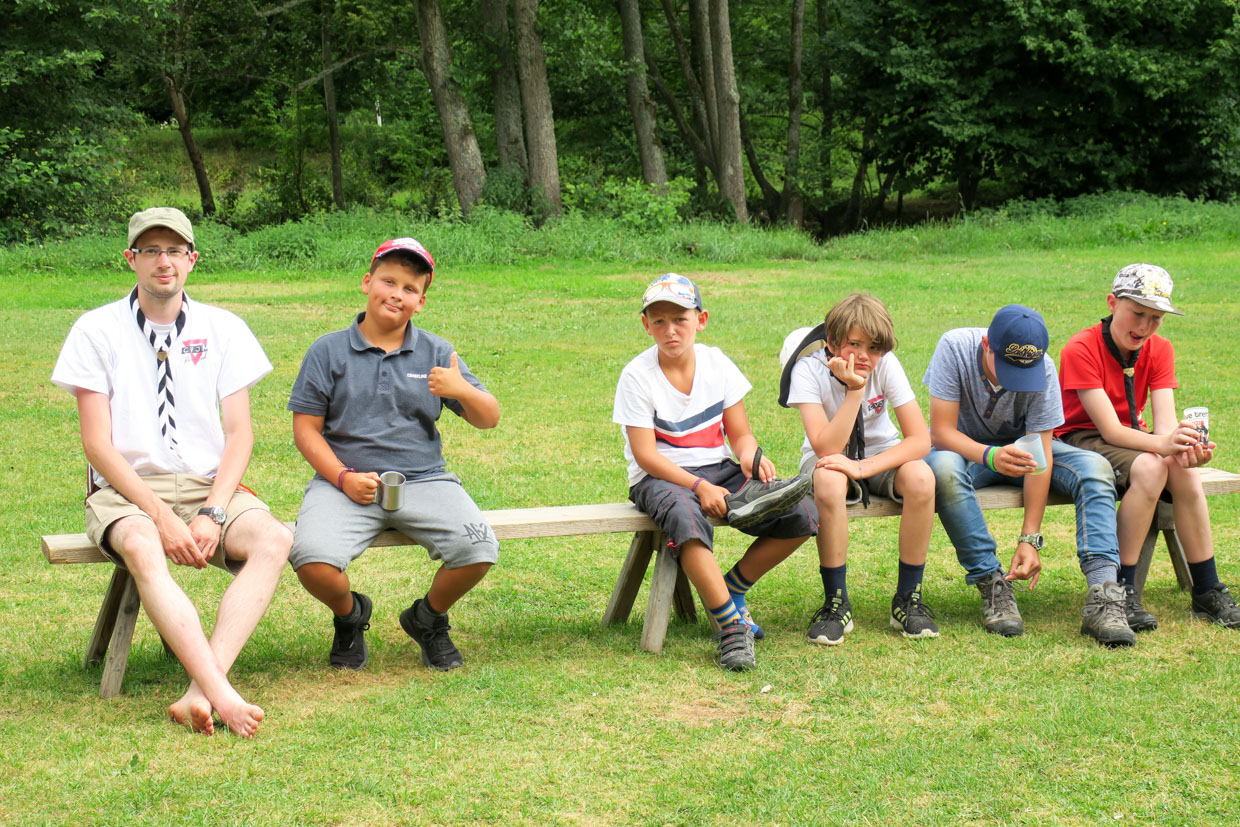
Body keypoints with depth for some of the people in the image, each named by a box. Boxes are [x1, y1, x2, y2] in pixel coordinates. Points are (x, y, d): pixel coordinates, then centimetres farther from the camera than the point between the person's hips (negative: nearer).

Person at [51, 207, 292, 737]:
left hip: (209, 486, 2)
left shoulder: (224, 329, 8)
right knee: (141, 549, -37)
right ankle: (223, 696, -46)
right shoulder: (97, 330, 1)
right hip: (126, 490, -2)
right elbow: (97, 444, -5)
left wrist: (211, 514, -13)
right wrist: (161, 515, -17)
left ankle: (199, 693, -39)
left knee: (273, 539, -29)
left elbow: (239, 433, 4)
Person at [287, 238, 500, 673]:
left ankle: (428, 618, 10)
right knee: (311, 559, -30)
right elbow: (306, 429, 5)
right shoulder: (328, 351, 7)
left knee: (478, 549, -25)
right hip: (345, 482, -1)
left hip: (423, 479, 1)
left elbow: (489, 419, 9)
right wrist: (343, 478, -11)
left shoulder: (436, 353, 11)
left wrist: (463, 391, -14)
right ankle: (350, 614, 9)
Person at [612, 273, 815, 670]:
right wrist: (698, 486, -25)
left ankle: (730, 591, 0)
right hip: (661, 476, -5)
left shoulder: (716, 363, 4)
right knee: (686, 515, -42)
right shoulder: (637, 376, -8)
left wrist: (750, 455, -18)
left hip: (719, 469, 5)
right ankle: (731, 623, -34)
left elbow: (740, 433, 7)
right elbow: (645, 455, -13)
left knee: (799, 515, -16)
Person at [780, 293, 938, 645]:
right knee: (829, 482, -38)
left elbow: (920, 439, -22)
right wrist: (854, 389, -38)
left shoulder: (886, 364, -17)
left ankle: (908, 598, -15)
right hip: (829, 460, -2)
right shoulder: (809, 369, -22)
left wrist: (862, 468, -34)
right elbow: (827, 448, -31)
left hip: (881, 456, 2)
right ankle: (836, 603, -23)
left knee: (920, 478, -31)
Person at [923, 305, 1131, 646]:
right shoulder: (955, 347, -26)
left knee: (1094, 467, -24)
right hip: (965, 448, -2)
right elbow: (942, 432, -26)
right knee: (944, 468, -38)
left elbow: (1040, 458, -21)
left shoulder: (1043, 368, -21)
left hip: (1020, 447, 2)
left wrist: (1030, 538, -27)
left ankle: (1102, 597, -35)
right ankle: (991, 585, -31)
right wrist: (990, 456, -47)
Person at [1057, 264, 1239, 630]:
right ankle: (1122, 591, -30)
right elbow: (1109, 429, -27)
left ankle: (1207, 593, -16)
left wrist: (1183, 449, -38)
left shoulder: (1159, 350, -2)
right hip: (1081, 439, -5)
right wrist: (1162, 445, -44)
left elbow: (1165, 420, -13)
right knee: (1150, 468, -34)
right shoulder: (1081, 350, -20)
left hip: (1131, 438, 5)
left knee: (1185, 472, -26)